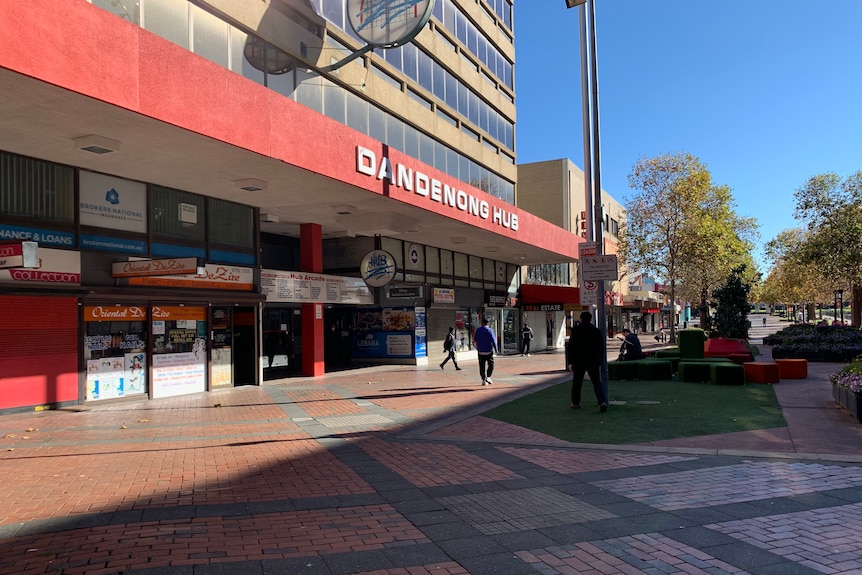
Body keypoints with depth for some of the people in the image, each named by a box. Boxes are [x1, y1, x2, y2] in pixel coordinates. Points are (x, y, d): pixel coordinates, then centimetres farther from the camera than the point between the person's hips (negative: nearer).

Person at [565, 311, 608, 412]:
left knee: (577, 382, 12)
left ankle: (575, 403, 21)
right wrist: (599, 361, 18)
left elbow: (571, 347, -9)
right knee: (597, 382, 0)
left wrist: (570, 362, -6)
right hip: (594, 362, 3)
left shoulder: (576, 330, -5)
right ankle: (602, 402, -18)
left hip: (579, 361, -2)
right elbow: (601, 347, 11)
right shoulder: (596, 331, 7)